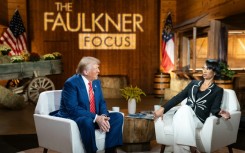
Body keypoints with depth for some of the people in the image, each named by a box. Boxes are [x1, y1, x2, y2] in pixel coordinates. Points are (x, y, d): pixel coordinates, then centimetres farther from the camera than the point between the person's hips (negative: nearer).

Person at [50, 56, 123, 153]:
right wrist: (96, 118, -29)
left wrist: (103, 116, -13)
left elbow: (101, 102, 10)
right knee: (87, 121, -39)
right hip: (72, 118, -7)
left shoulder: (96, 82, 7)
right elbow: (73, 109, -24)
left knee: (118, 117, -10)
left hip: (94, 117, 7)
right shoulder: (71, 83, -16)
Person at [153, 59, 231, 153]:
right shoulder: (194, 83, 21)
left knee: (186, 109, -36)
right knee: (185, 108, -34)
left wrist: (220, 113, -27)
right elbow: (179, 97, 15)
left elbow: (214, 109, -2)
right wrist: (163, 108, 5)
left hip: (198, 119, -3)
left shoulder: (218, 90, 11)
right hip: (182, 115, 3)